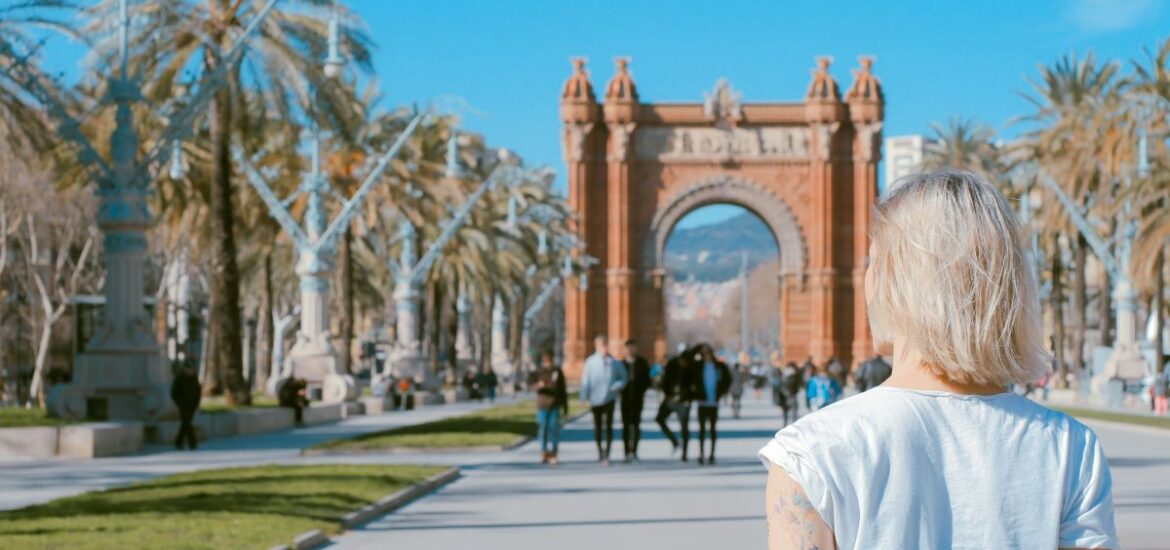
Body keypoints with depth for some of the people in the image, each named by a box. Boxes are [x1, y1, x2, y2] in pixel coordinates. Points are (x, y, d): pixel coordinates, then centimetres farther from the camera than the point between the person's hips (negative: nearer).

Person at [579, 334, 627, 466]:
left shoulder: (615, 363, -2)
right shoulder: (590, 362, -5)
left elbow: (623, 378, 9)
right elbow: (585, 381, -3)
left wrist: (616, 387, -11)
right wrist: (585, 399, -6)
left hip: (609, 399, 0)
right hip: (595, 399, 0)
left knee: (608, 426, -7)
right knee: (598, 426, 13)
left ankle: (607, 455, -4)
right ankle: (600, 450, 32)